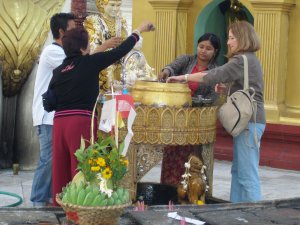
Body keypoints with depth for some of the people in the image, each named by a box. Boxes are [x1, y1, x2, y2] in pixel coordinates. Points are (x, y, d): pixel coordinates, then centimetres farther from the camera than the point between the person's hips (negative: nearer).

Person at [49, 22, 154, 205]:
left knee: (61, 171, 9)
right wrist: (139, 31, 16)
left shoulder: (58, 71, 12)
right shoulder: (89, 63, -2)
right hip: (81, 122, -5)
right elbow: (120, 52, 4)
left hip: (59, 123, 5)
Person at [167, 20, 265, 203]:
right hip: (248, 121, 11)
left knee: (248, 174, -8)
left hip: (249, 121, -11)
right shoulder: (250, 59, 18)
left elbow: (214, 76, -20)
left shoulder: (243, 60, -14)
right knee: (238, 171, 13)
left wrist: (184, 77, -14)